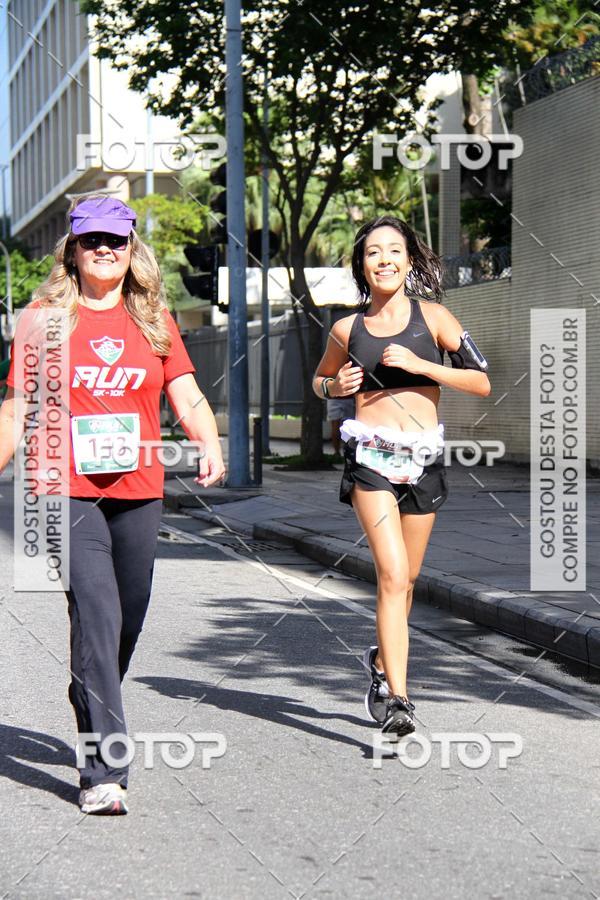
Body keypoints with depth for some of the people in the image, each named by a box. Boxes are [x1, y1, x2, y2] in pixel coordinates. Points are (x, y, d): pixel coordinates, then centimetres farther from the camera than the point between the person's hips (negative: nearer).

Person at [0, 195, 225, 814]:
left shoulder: (154, 319, 11)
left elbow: (187, 397, 5)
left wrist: (210, 444, -13)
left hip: (138, 491, 4)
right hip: (69, 491, -4)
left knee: (126, 623, 12)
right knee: (97, 616, -15)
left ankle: (93, 720, 38)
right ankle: (103, 772, -16)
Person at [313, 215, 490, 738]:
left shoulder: (432, 316, 2)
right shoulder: (347, 330, 6)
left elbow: (482, 383, -1)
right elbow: (320, 380, 24)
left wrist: (419, 364, -11)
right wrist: (335, 386, 0)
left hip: (424, 458, 2)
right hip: (371, 456, -2)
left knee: (405, 579, 12)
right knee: (392, 575, -17)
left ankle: (383, 661, 39)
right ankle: (396, 698, -20)